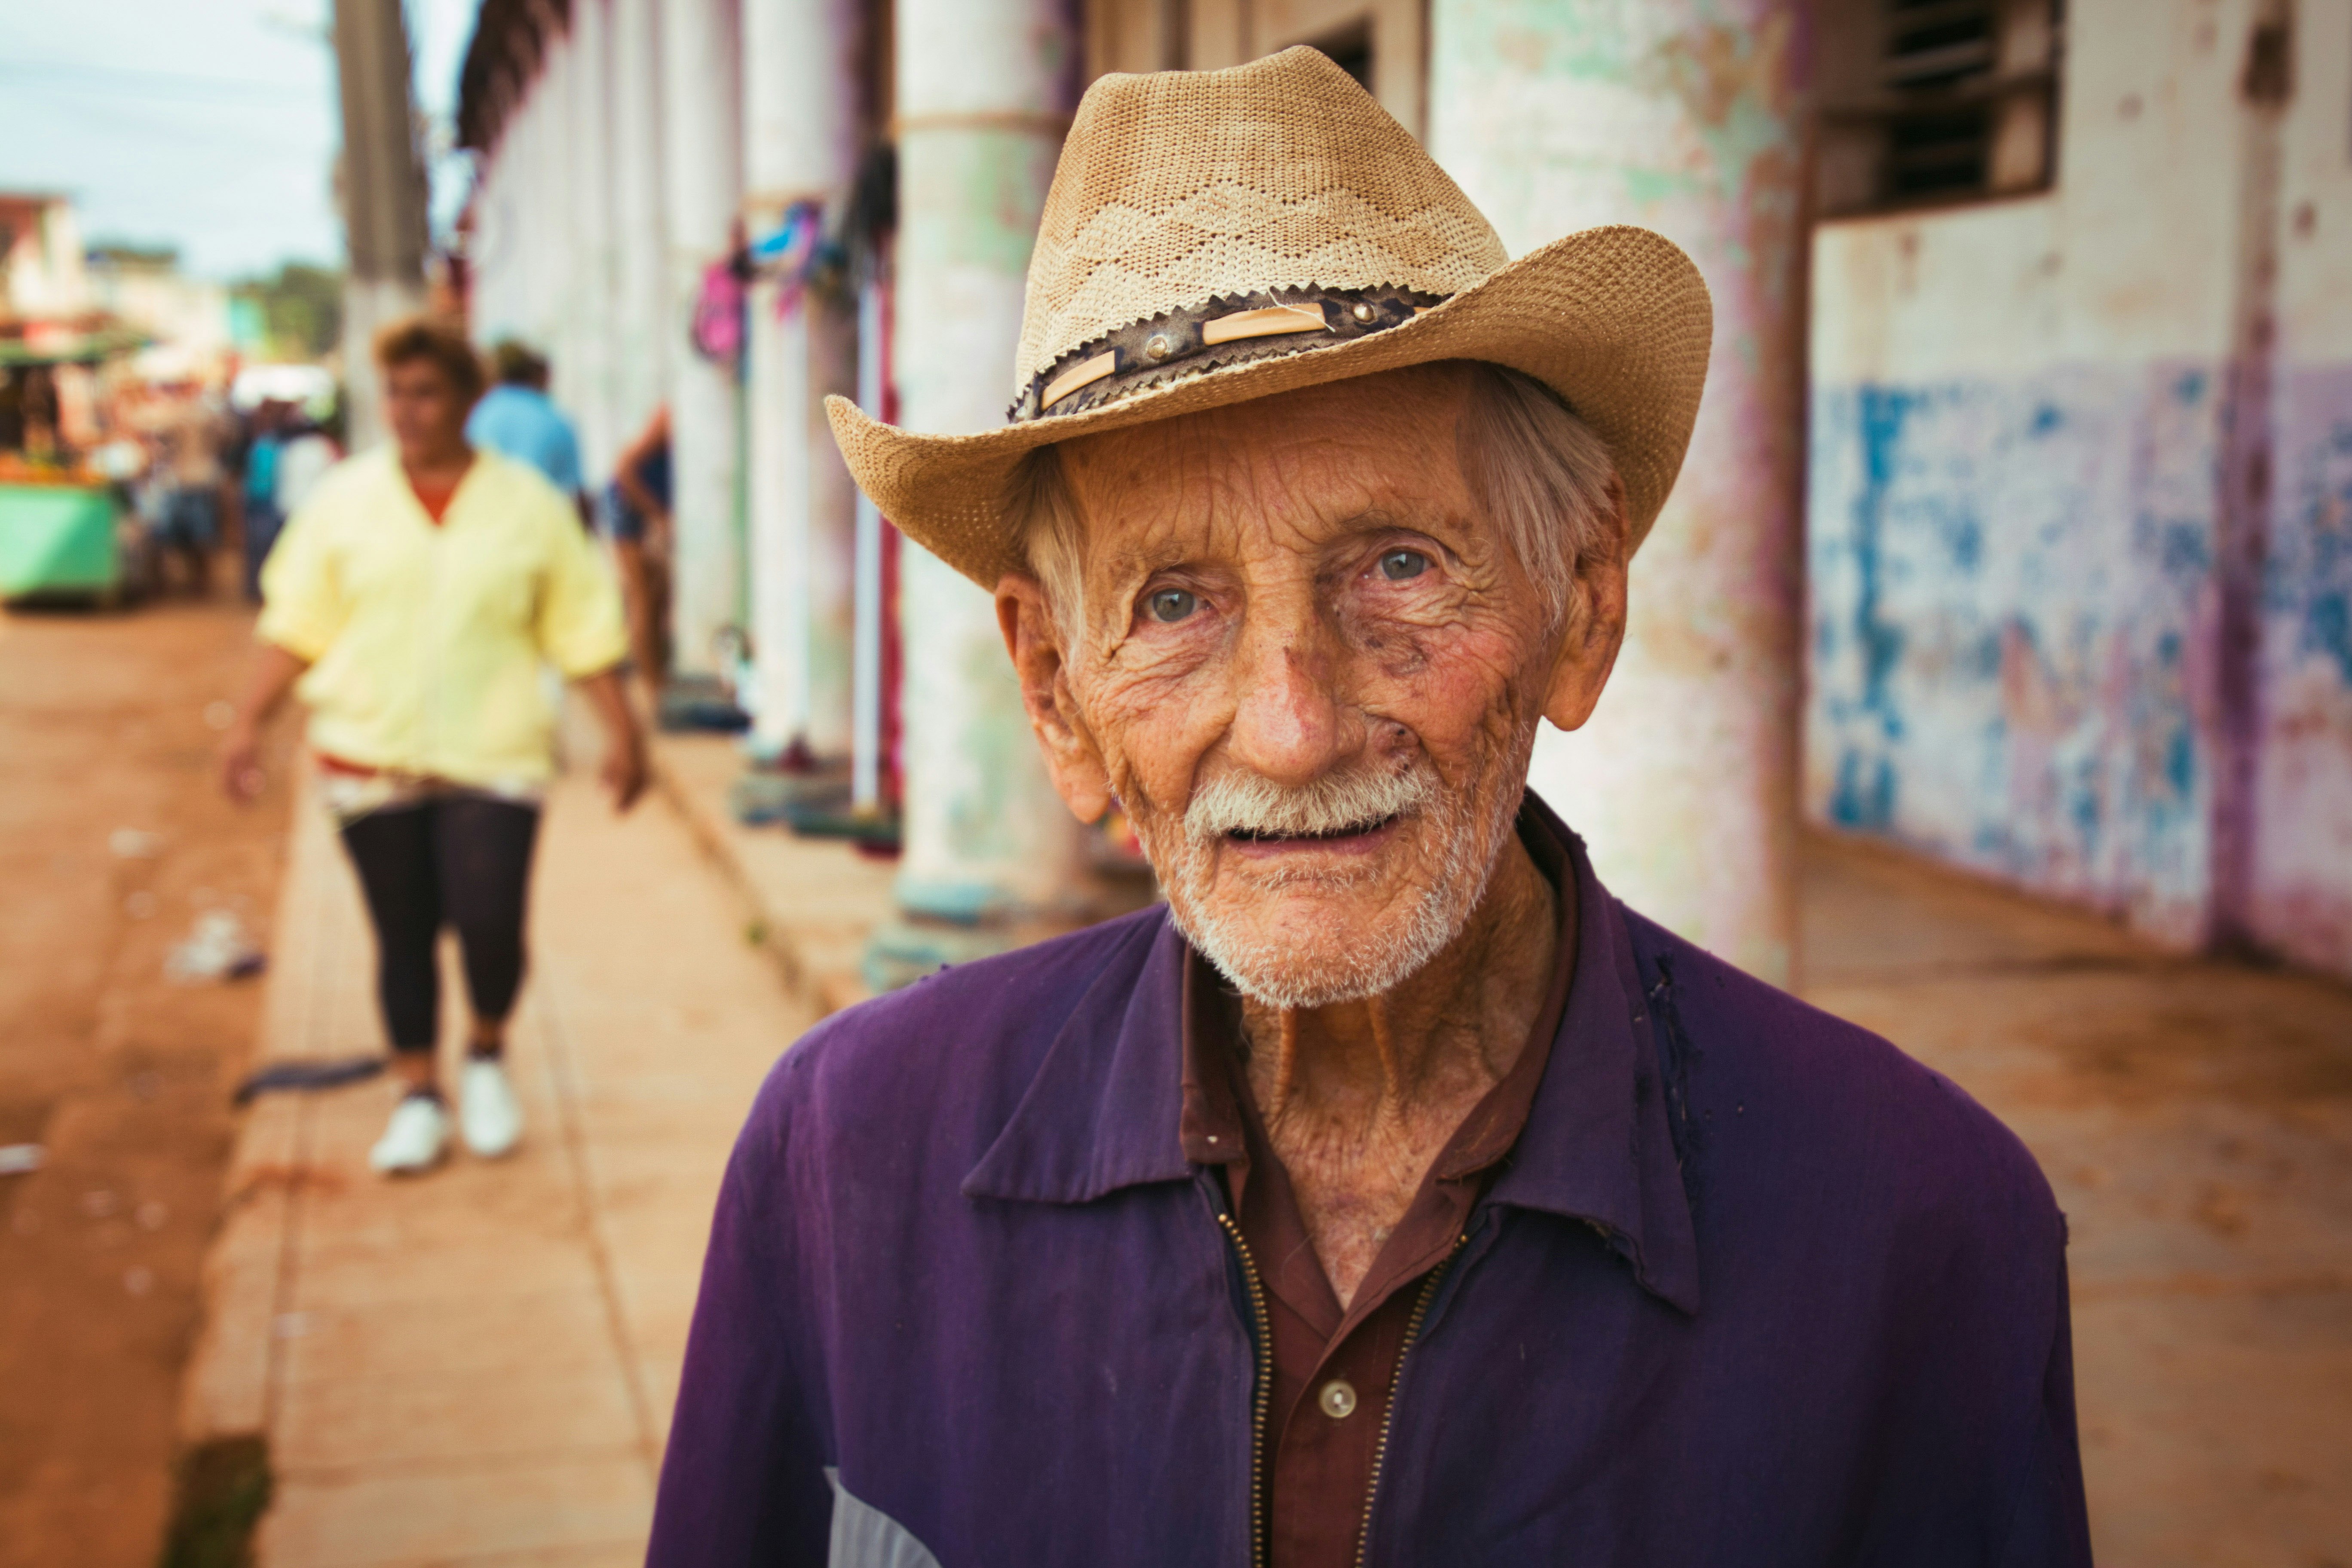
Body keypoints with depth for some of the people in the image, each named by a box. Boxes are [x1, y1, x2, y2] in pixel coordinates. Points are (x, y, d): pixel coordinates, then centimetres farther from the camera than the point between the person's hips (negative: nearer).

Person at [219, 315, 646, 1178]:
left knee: (490, 925, -12)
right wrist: (248, 722, 1)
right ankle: (418, 1096, 21)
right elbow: (298, 623, 8)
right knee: (402, 936, 6)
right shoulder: (343, 500, 6)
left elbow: (583, 629, 6)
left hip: (493, 755, -1)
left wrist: (621, 732, 1)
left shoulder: (527, 505, 4)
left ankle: (488, 1053, 18)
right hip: (371, 755, 2)